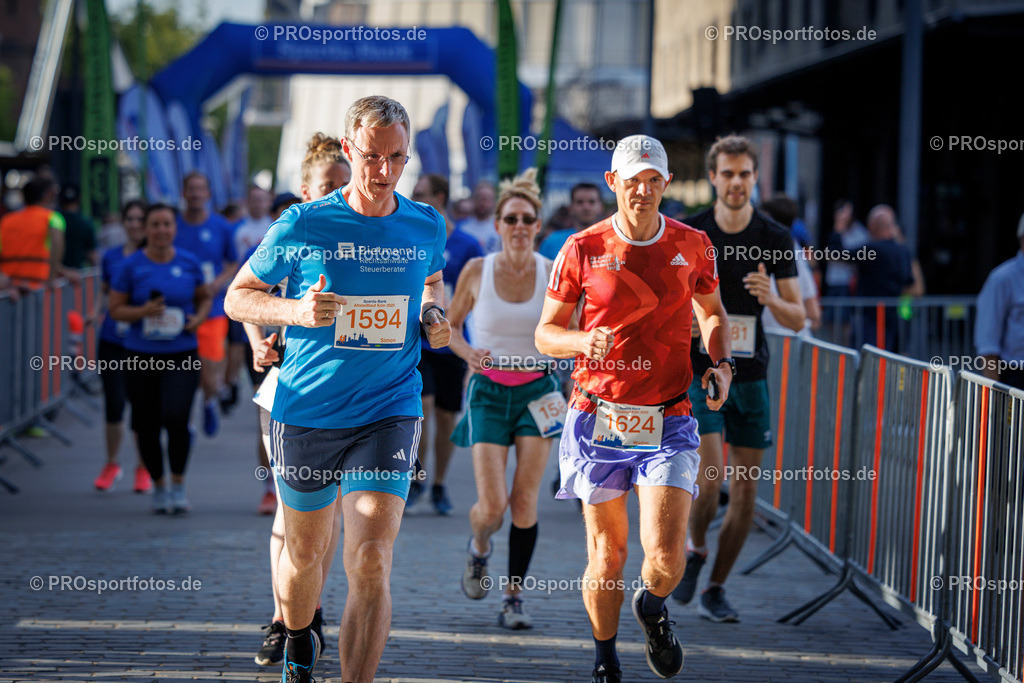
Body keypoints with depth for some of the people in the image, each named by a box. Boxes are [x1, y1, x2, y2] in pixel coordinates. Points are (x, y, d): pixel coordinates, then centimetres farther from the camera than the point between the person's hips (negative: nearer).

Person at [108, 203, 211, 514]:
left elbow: (205, 297, 19)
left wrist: (199, 317, -2)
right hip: (140, 356, 1)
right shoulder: (132, 265, -1)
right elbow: (115, 309, 2)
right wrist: (143, 311, -15)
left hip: (181, 356, -1)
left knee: (176, 418, -18)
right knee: (146, 426, 6)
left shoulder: (190, 263, 4)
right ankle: (159, 486, 27)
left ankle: (178, 485, -1)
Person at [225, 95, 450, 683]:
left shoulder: (427, 226, 2)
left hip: (390, 411, 0)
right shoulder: (304, 225, -7)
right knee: (305, 552, 17)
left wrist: (436, 317, 3)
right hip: (306, 411, 0)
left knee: (371, 561, -16)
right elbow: (238, 297, 2)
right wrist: (295, 312, -16)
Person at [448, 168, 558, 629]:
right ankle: (478, 547, 27)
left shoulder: (553, 273, -3)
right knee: (492, 506, -9)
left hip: (537, 390, 1)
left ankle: (514, 597, 5)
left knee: (525, 499, -6)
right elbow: (450, 325, 8)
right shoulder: (477, 272, -4)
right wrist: (468, 353, -11)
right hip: (488, 391, -1)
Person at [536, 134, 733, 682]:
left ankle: (653, 608, 23)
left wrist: (720, 363, 3)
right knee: (607, 553, 6)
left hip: (668, 422, 0)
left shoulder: (692, 245, 4)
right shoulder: (582, 249, 0)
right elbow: (546, 333, 5)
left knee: (666, 556, -12)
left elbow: (711, 311, 22)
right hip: (599, 419, 0)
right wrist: (586, 340, -16)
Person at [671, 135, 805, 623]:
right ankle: (694, 549, 13)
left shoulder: (775, 238, 0)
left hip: (750, 376, 3)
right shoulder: (687, 234, -3)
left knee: (745, 493, 3)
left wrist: (770, 299, -18)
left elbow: (797, 318, 1)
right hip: (698, 374, -2)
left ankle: (715, 590, 17)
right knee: (708, 480, -17)